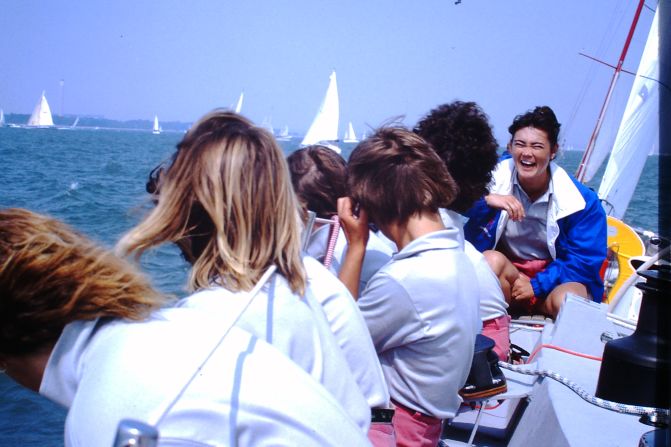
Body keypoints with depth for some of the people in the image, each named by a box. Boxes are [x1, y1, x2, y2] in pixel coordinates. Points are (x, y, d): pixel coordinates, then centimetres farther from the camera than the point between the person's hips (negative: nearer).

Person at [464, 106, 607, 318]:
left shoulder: (581, 200, -11)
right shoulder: (495, 180, -11)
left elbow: (585, 261, -9)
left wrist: (537, 286, -19)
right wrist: (486, 201, -37)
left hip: (552, 278, -1)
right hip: (505, 275, 1)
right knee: (492, 259, -32)